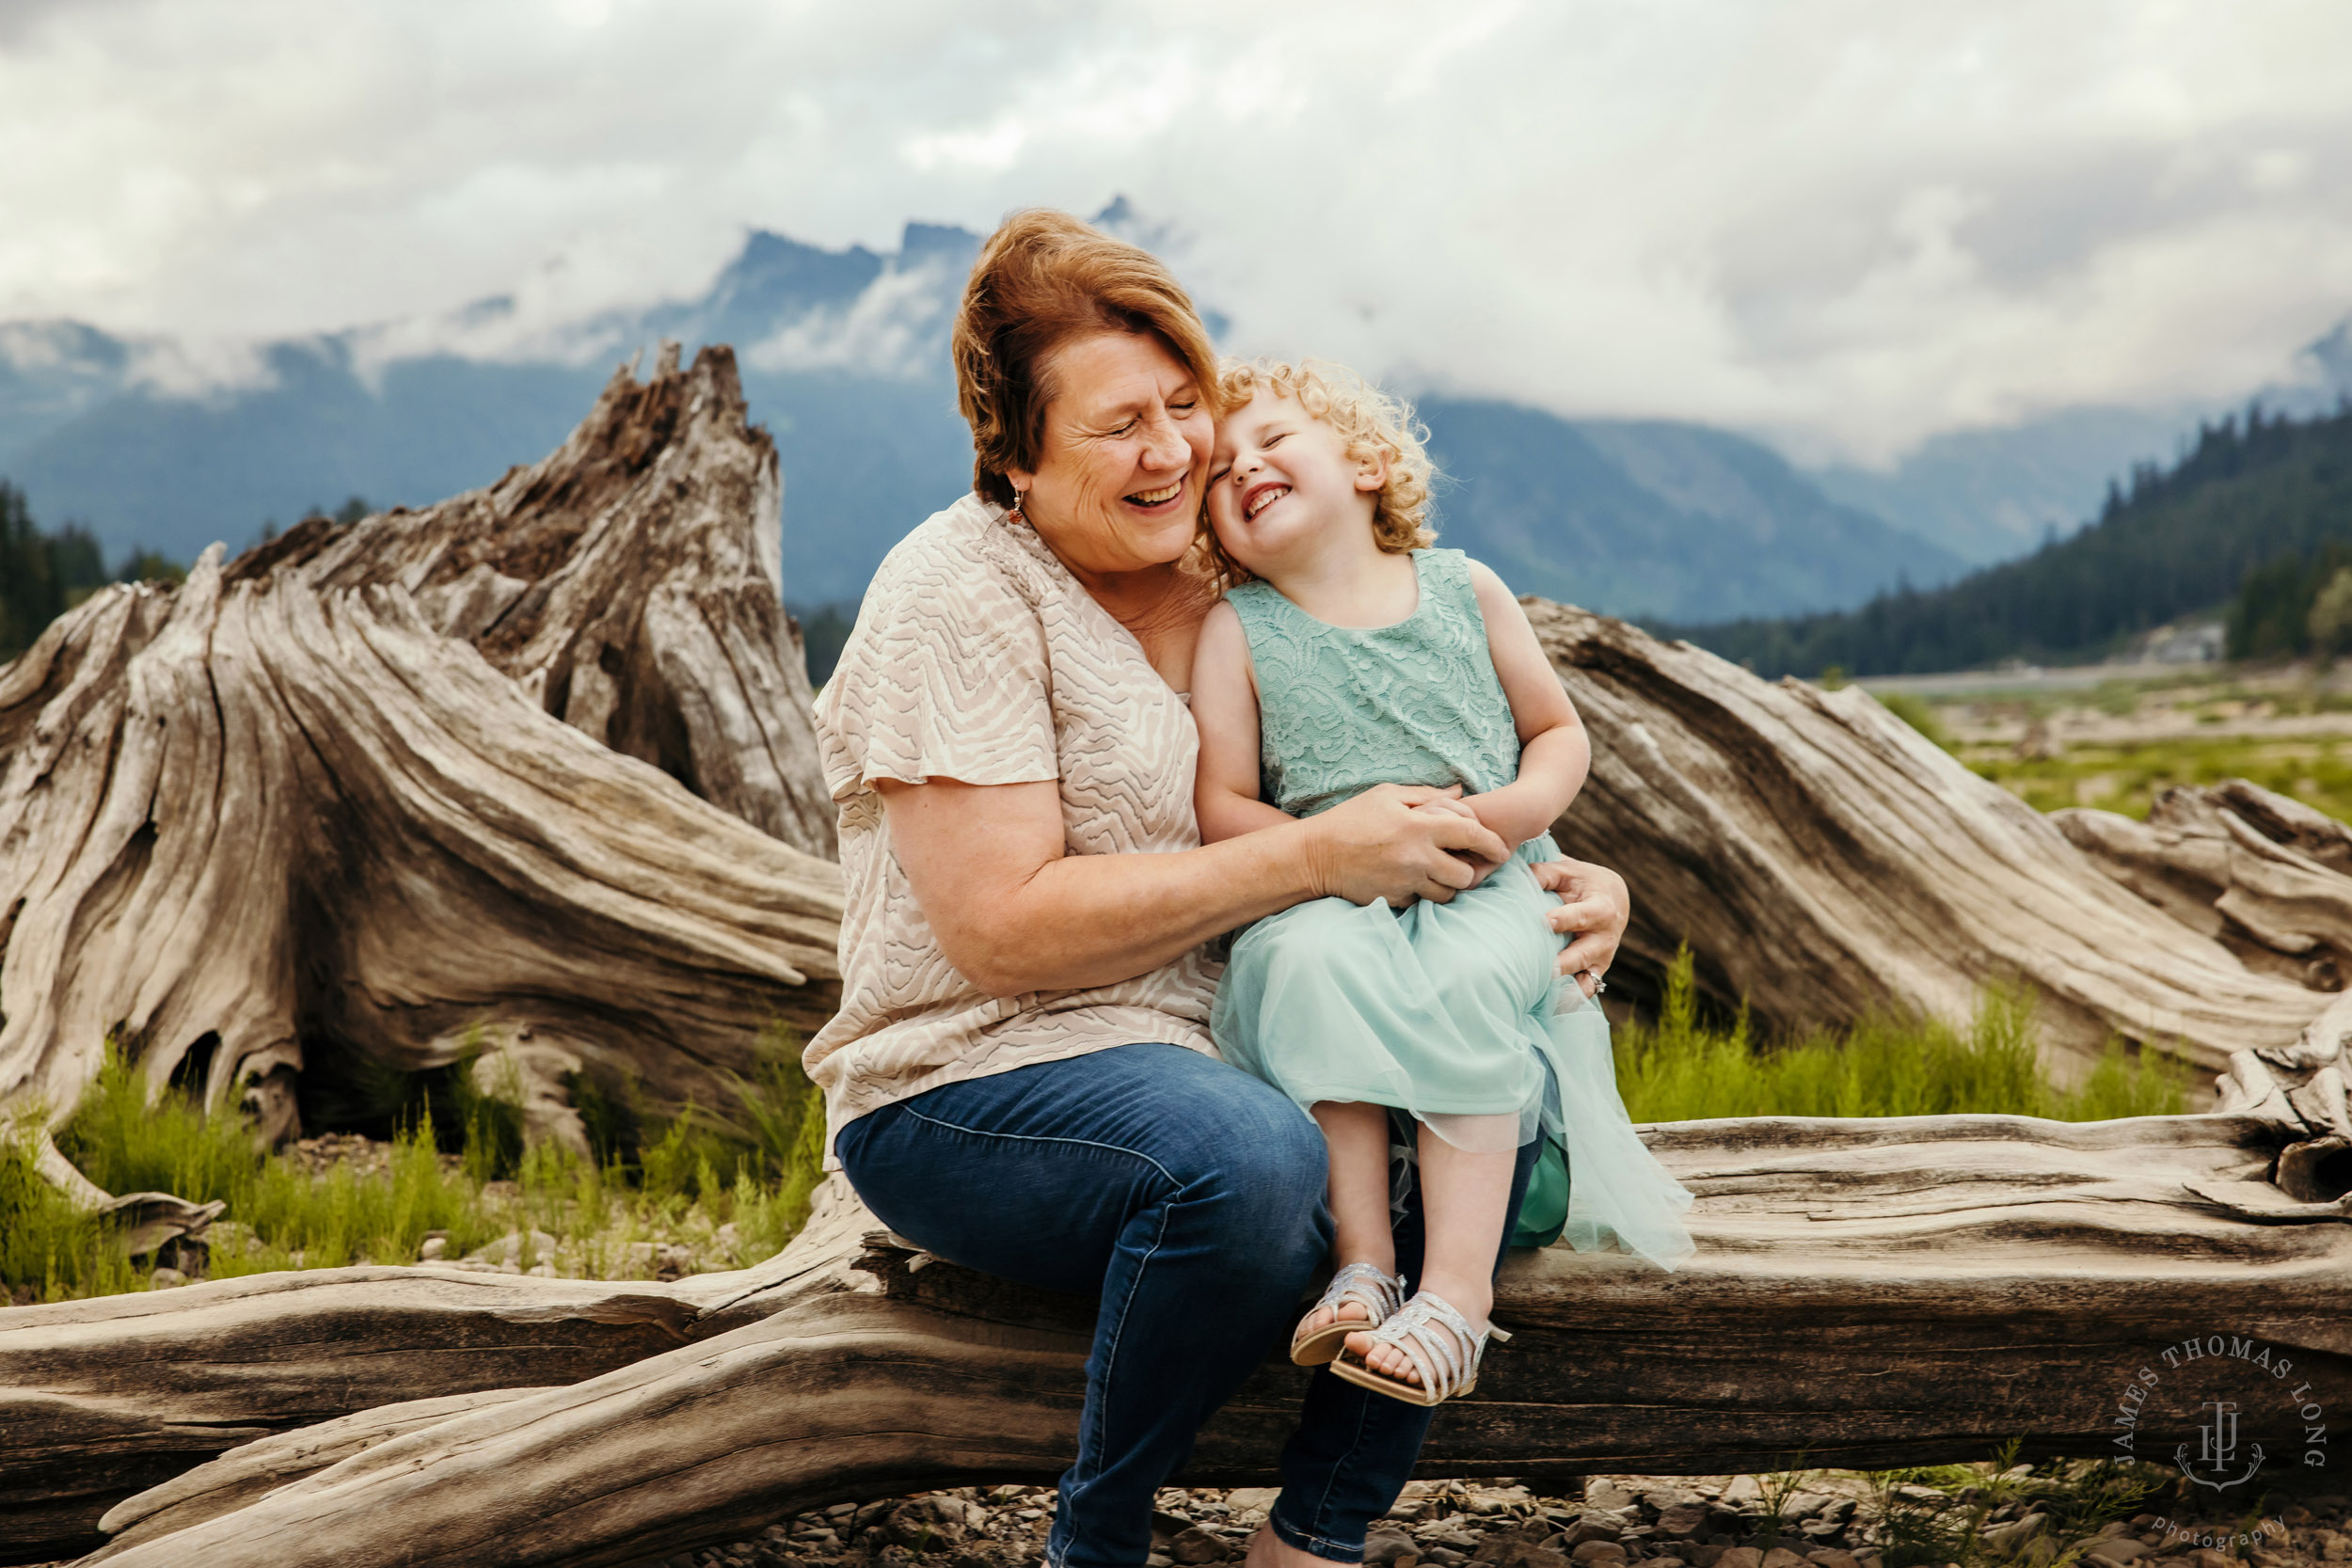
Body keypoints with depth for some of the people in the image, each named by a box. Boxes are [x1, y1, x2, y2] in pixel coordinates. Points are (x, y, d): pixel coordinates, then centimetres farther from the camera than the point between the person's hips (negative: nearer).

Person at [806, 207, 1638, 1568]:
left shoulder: (1228, 588, 10)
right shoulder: (959, 596, -10)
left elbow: (1394, 819, 17)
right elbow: (1003, 928, -20)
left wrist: (1564, 887, -6)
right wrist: (1312, 859, -23)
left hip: (1215, 1048, 7)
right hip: (969, 1090, -7)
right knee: (1251, 1159, -35)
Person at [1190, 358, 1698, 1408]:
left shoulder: (1463, 591, 9)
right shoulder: (1237, 631, 5)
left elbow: (1560, 736, 14)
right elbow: (1221, 809, -1)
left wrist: (1514, 811, -8)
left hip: (1487, 891, 0)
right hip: (1327, 900, 0)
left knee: (1468, 979, -33)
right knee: (1313, 962, -35)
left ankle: (1459, 1284, -35)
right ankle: (1361, 1259, -32)